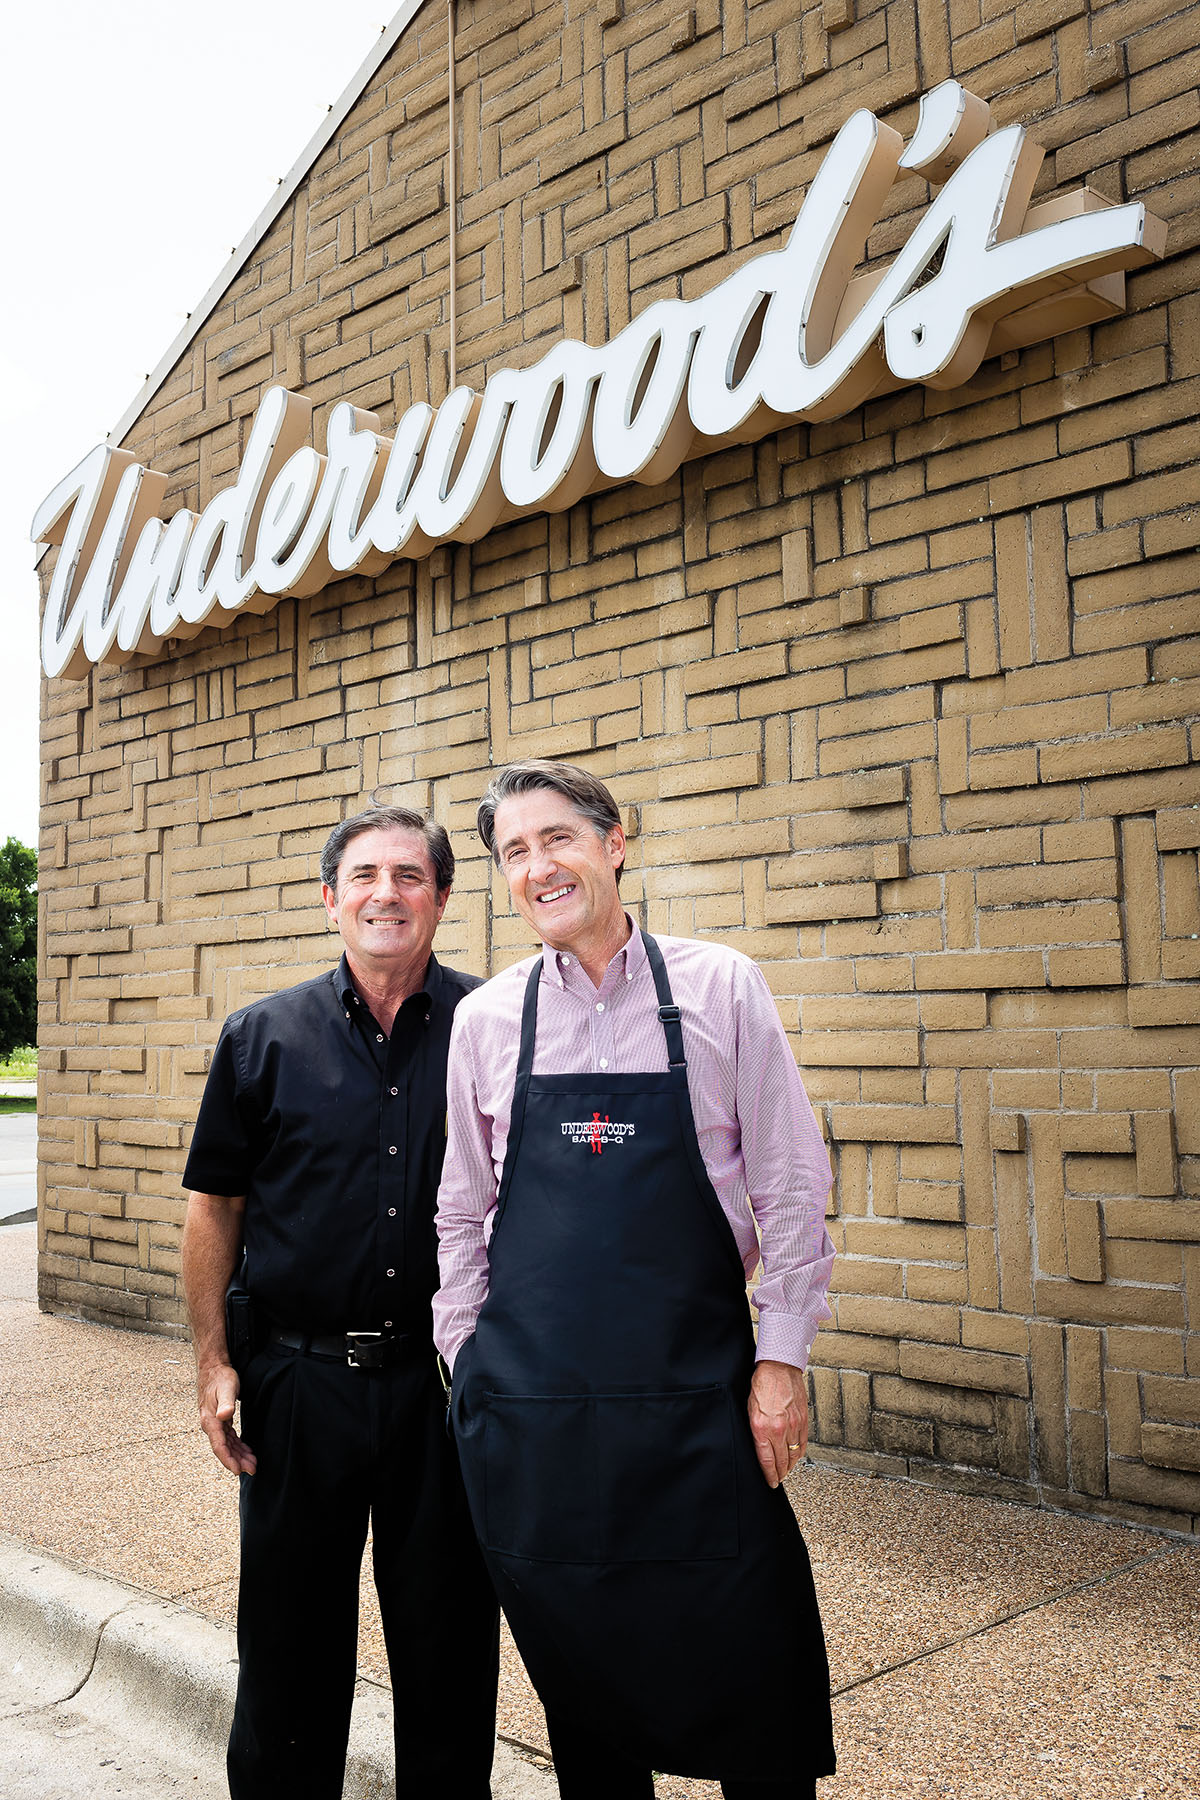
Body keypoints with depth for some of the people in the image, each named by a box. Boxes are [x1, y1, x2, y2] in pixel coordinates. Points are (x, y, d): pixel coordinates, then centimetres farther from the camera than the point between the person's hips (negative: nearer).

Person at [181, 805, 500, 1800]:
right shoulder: (264, 1036, 1)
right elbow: (215, 1205, 5)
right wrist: (214, 1362, 1)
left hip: (450, 1381, 0)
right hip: (300, 1381, 1)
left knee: (450, 1642, 14)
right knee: (290, 1643, 14)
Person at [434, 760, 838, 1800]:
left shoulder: (720, 989, -2)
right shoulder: (484, 1020, 4)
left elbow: (791, 1185, 0)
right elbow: (462, 1213, 11)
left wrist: (783, 1358, -3)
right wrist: (467, 1366, 9)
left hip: (697, 1385, -2)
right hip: (528, 1395, 2)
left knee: (751, 1669, 4)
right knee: (576, 1673, 13)